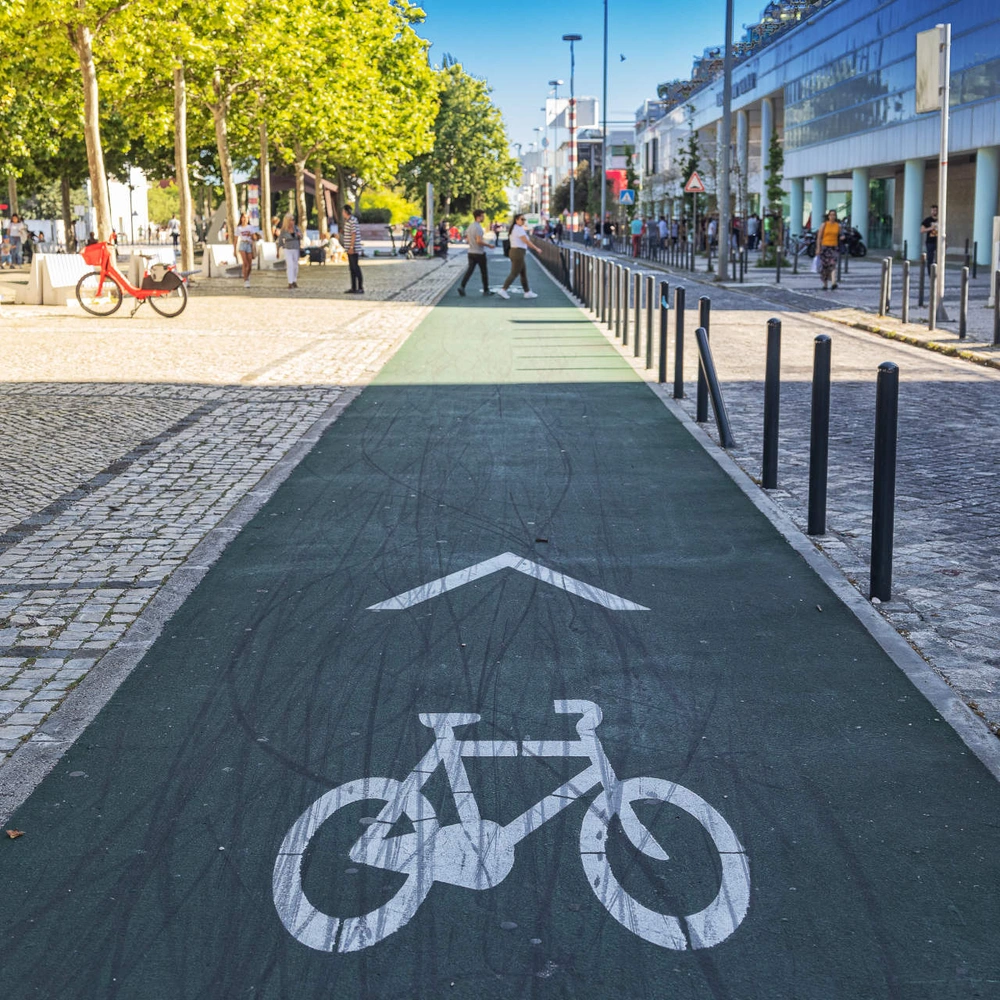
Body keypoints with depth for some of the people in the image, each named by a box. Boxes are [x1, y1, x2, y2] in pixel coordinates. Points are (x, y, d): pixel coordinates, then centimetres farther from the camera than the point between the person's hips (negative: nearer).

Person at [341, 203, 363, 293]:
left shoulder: (353, 221, -14)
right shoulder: (347, 221, 15)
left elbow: (354, 234, -18)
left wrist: (351, 247, -21)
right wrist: (343, 231, 11)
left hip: (353, 249, -10)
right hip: (349, 248, 10)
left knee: (355, 268, -8)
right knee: (352, 268, 11)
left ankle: (360, 288, -6)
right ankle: (354, 288, 15)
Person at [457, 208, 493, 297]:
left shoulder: (470, 226, 9)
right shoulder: (478, 227, -19)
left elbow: (467, 238, 17)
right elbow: (479, 241, -25)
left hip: (471, 252, 7)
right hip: (479, 253, -7)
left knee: (469, 270, 2)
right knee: (484, 272, 7)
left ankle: (462, 286, -15)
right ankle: (486, 290, 15)